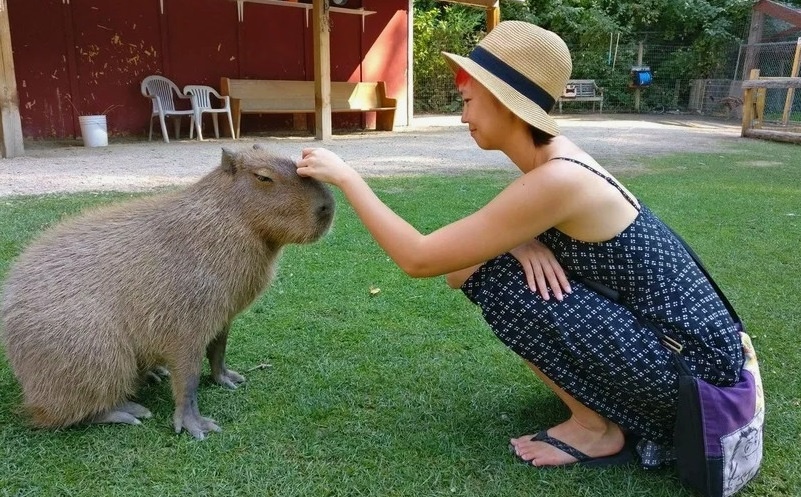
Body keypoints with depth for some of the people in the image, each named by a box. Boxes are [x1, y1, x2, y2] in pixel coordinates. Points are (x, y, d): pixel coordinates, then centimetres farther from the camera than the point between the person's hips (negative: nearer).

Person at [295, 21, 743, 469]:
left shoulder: (557, 179, -27)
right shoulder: (554, 155, 1)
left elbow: (419, 259, -21)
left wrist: (345, 176, -11)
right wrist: (521, 241, -15)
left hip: (694, 365, -8)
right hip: (670, 336, 8)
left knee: (493, 276, -18)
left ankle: (596, 429, -1)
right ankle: (621, 408, 12)